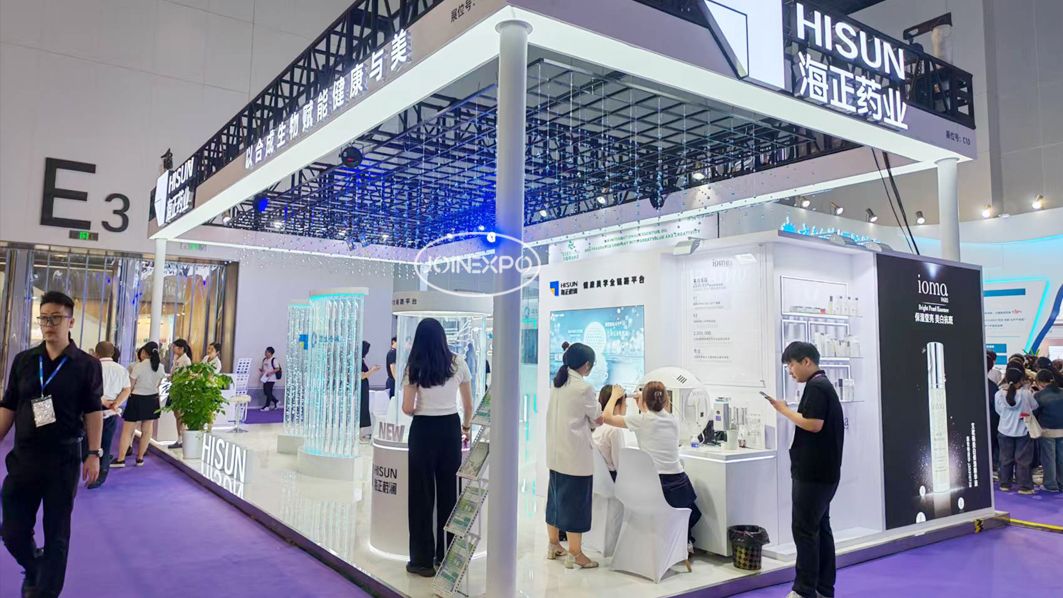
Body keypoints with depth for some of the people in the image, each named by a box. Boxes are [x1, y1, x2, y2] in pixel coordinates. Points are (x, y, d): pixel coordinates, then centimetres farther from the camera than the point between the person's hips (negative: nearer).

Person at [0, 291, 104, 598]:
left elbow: (93, 411, -4)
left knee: (56, 534, 5)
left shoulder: (87, 365, -4)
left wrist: (93, 453, -10)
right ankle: (34, 570, 40)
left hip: (64, 459, -3)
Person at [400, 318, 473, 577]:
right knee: (449, 493, 12)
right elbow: (469, 405, 6)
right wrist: (466, 426, 23)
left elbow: (407, 409, -8)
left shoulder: (414, 367, -5)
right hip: (450, 429, 2)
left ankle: (423, 560, 13)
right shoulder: (458, 363, 0)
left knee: (422, 495, 7)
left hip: (423, 430, -2)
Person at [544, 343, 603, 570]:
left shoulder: (557, 383, 7)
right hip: (576, 454, -8)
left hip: (556, 452, 8)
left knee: (556, 496, 17)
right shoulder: (583, 388, -16)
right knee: (576, 501, 1)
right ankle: (575, 554, 7)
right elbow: (598, 420, -6)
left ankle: (553, 545, 29)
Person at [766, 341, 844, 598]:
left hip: (812, 472, -10)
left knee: (805, 529, -5)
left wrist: (784, 410, -13)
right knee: (820, 527, 12)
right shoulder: (824, 384, 17)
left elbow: (814, 424, -23)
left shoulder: (815, 387, -14)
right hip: (824, 471, 10)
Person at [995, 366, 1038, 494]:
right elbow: (1034, 406, 1)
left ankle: (1005, 484, 21)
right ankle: (1024, 486, 11)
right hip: (1023, 430, -2)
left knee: (1006, 458, 13)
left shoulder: (999, 394, -11)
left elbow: (998, 410, -1)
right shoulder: (1026, 393, -16)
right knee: (1023, 459, 7)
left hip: (1005, 430, 2)